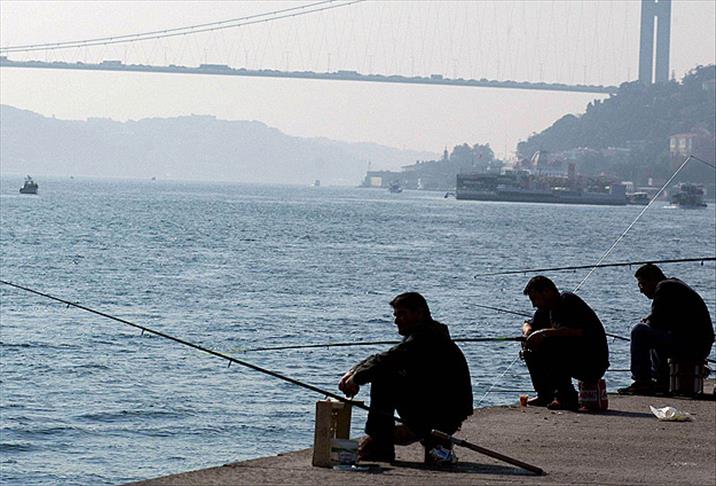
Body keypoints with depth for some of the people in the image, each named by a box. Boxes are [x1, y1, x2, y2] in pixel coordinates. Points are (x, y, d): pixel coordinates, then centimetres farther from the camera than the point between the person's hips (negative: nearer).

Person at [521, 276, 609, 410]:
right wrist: (528, 332, -1)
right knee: (533, 351, 7)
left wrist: (545, 332, -26)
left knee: (550, 344, -29)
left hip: (593, 364, -9)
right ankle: (545, 395, 8)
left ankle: (567, 397, -23)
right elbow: (528, 325, 24)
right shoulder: (547, 309, 12)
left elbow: (578, 331, -30)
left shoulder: (568, 301, -15)